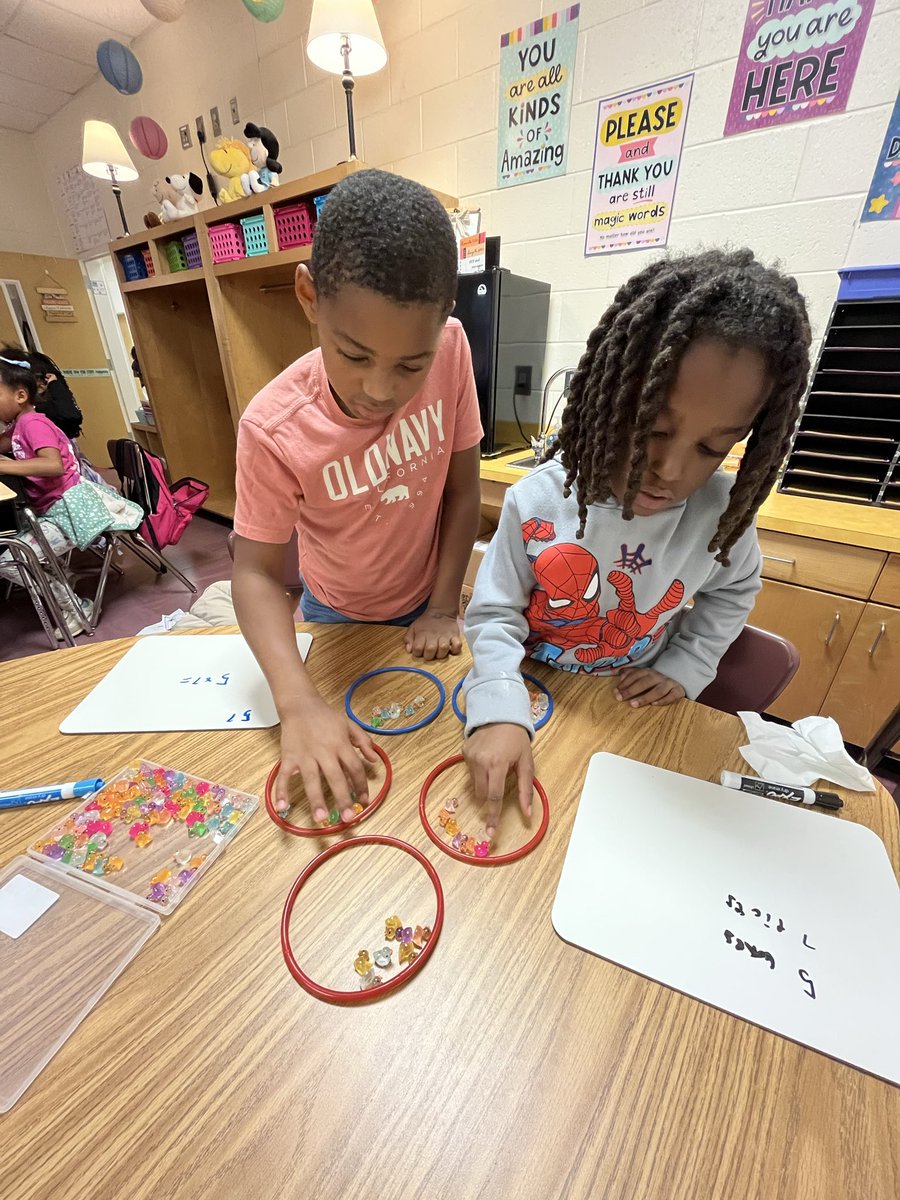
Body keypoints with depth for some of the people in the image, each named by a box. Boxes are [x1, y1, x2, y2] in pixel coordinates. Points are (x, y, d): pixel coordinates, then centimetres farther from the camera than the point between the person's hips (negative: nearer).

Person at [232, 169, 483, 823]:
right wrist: (299, 704, -35)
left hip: (426, 602, 2)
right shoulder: (274, 427, -28)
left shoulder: (452, 348, -23)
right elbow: (258, 571, -22)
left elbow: (463, 489, -15)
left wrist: (444, 609, -13)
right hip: (336, 615, -1)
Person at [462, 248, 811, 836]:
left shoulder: (721, 511, -15)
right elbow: (495, 614, -17)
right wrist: (500, 711, -31)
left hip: (634, 703, 2)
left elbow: (733, 590, 6)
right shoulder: (535, 502, -22)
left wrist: (687, 668, -4)